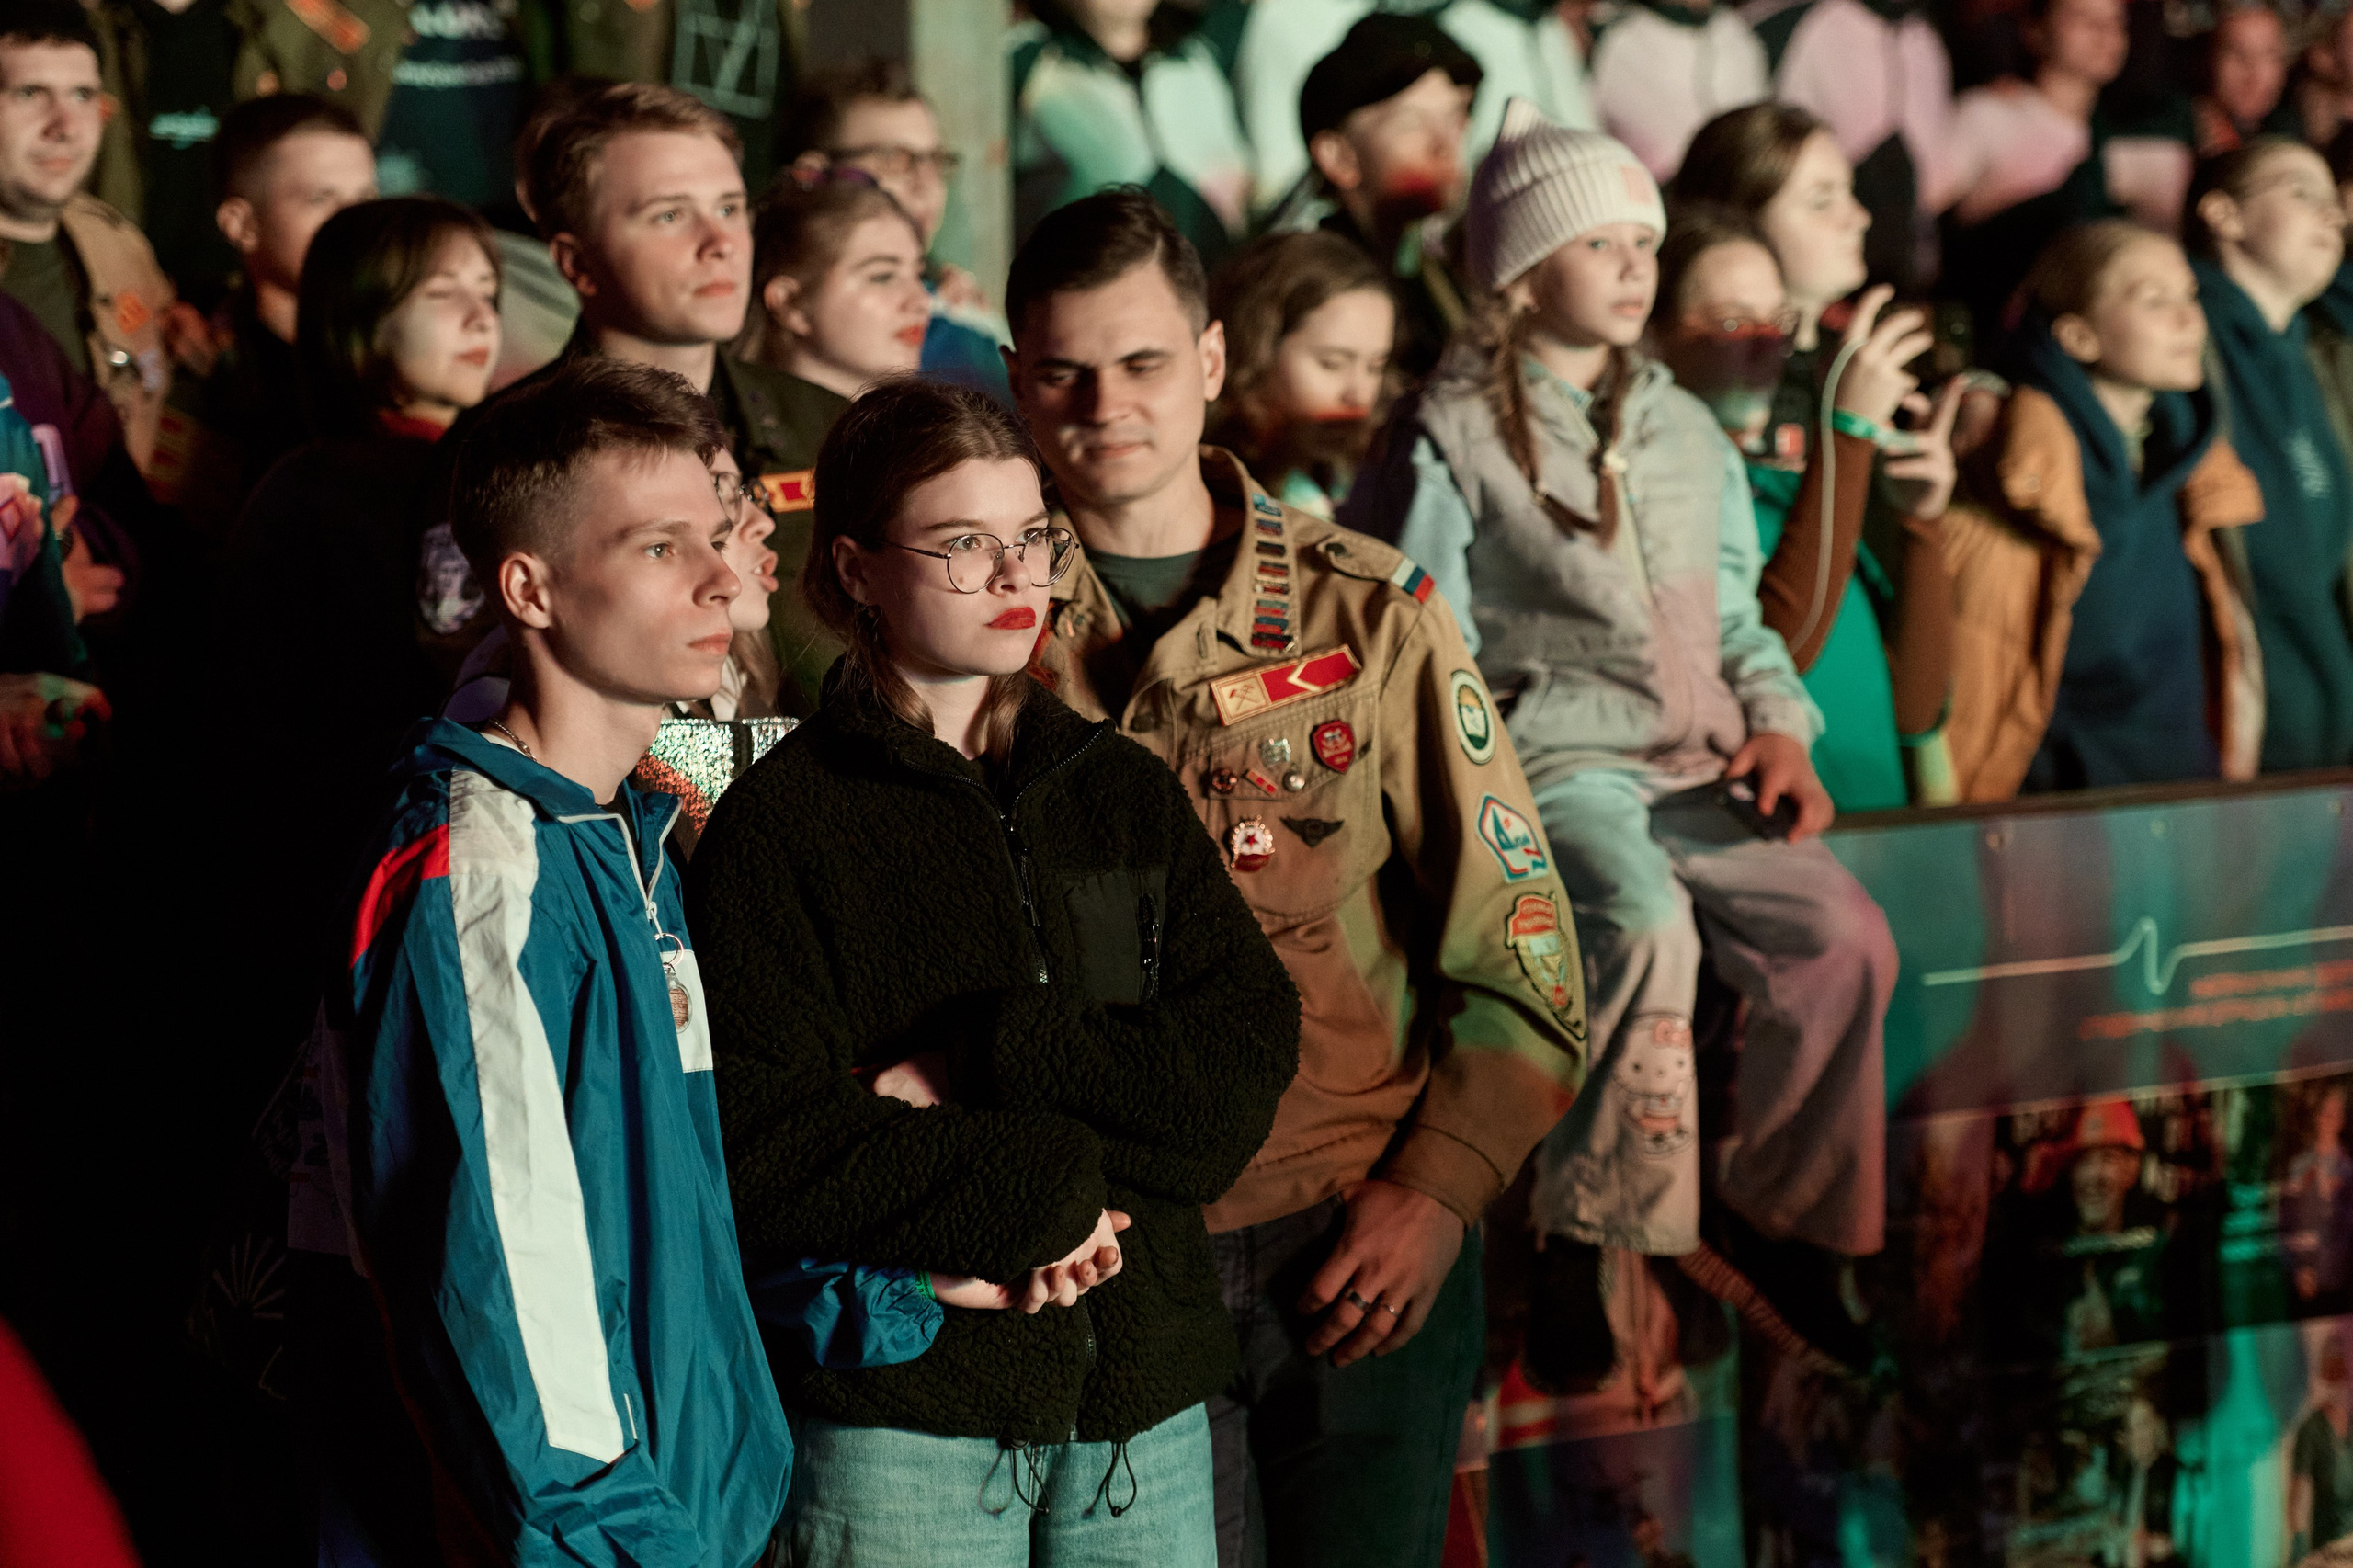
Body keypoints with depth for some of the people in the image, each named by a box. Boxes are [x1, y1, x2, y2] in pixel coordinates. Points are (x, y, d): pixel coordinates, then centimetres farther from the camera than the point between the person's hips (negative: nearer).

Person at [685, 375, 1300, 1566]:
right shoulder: (778, 825, -3)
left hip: (1144, 1392, 4)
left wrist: (993, 1064, -12)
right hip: (901, 1411, -4)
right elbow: (764, 1153, -12)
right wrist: (1032, 1192, -14)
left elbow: (1252, 1054, -1)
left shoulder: (1122, 790, 11)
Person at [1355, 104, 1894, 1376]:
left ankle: (1778, 1210, 2)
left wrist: (1779, 726, 5)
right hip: (1550, 760, -5)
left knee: (1845, 936, -19)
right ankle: (1581, 1246, -24)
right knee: (1645, 923, -35)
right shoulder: (1453, 437, 1)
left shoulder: (1684, 430, 20)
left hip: (1698, 763, 6)